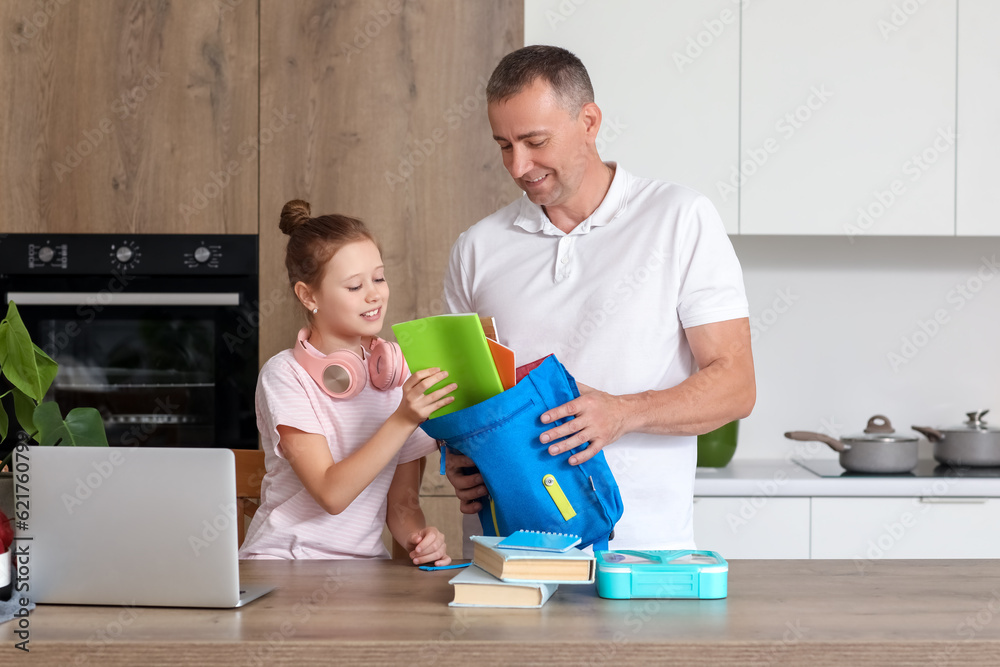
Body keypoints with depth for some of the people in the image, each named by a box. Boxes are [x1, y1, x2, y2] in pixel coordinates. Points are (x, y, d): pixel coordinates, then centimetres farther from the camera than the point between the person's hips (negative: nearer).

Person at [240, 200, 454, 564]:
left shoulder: (401, 376, 7)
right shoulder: (286, 375, -7)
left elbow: (402, 503, 10)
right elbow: (332, 494, -17)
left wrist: (418, 537, -13)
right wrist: (403, 420, -25)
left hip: (365, 569, 4)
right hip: (280, 562, -4)